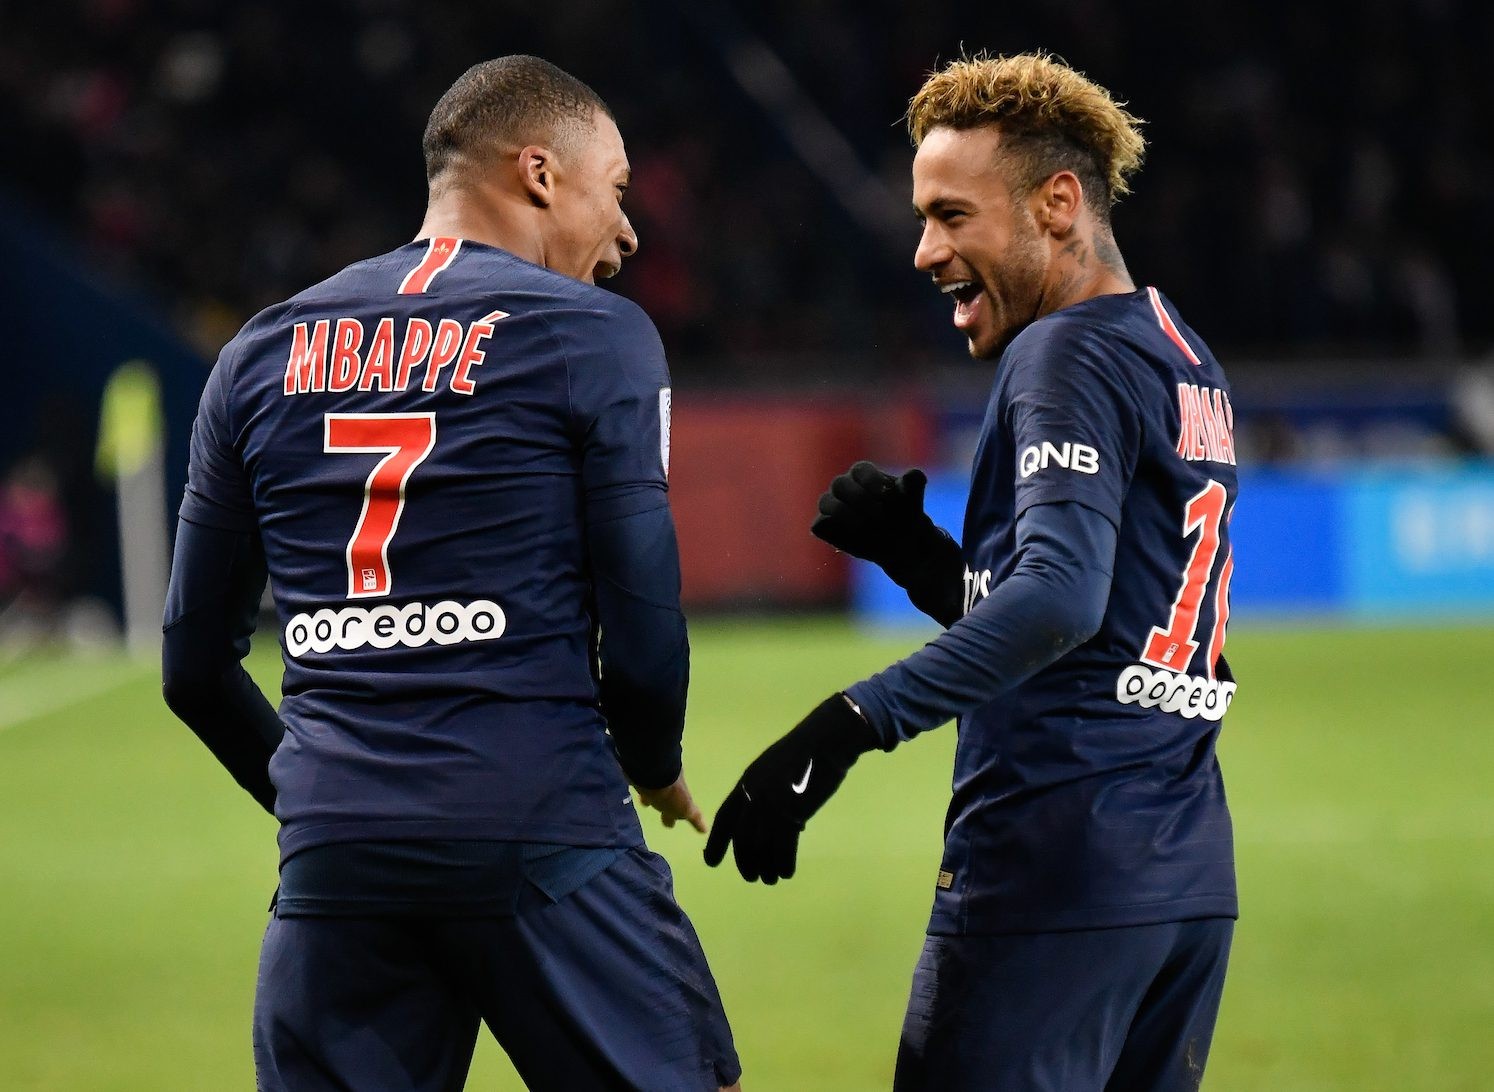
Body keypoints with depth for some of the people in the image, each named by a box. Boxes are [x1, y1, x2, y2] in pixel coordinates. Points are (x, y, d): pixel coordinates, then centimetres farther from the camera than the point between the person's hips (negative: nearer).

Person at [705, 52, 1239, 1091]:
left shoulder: (1068, 353, -9)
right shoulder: (1189, 363, 20)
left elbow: (1058, 600, -25)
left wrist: (850, 725, -31)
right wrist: (916, 553, 10)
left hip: (1053, 886, -10)